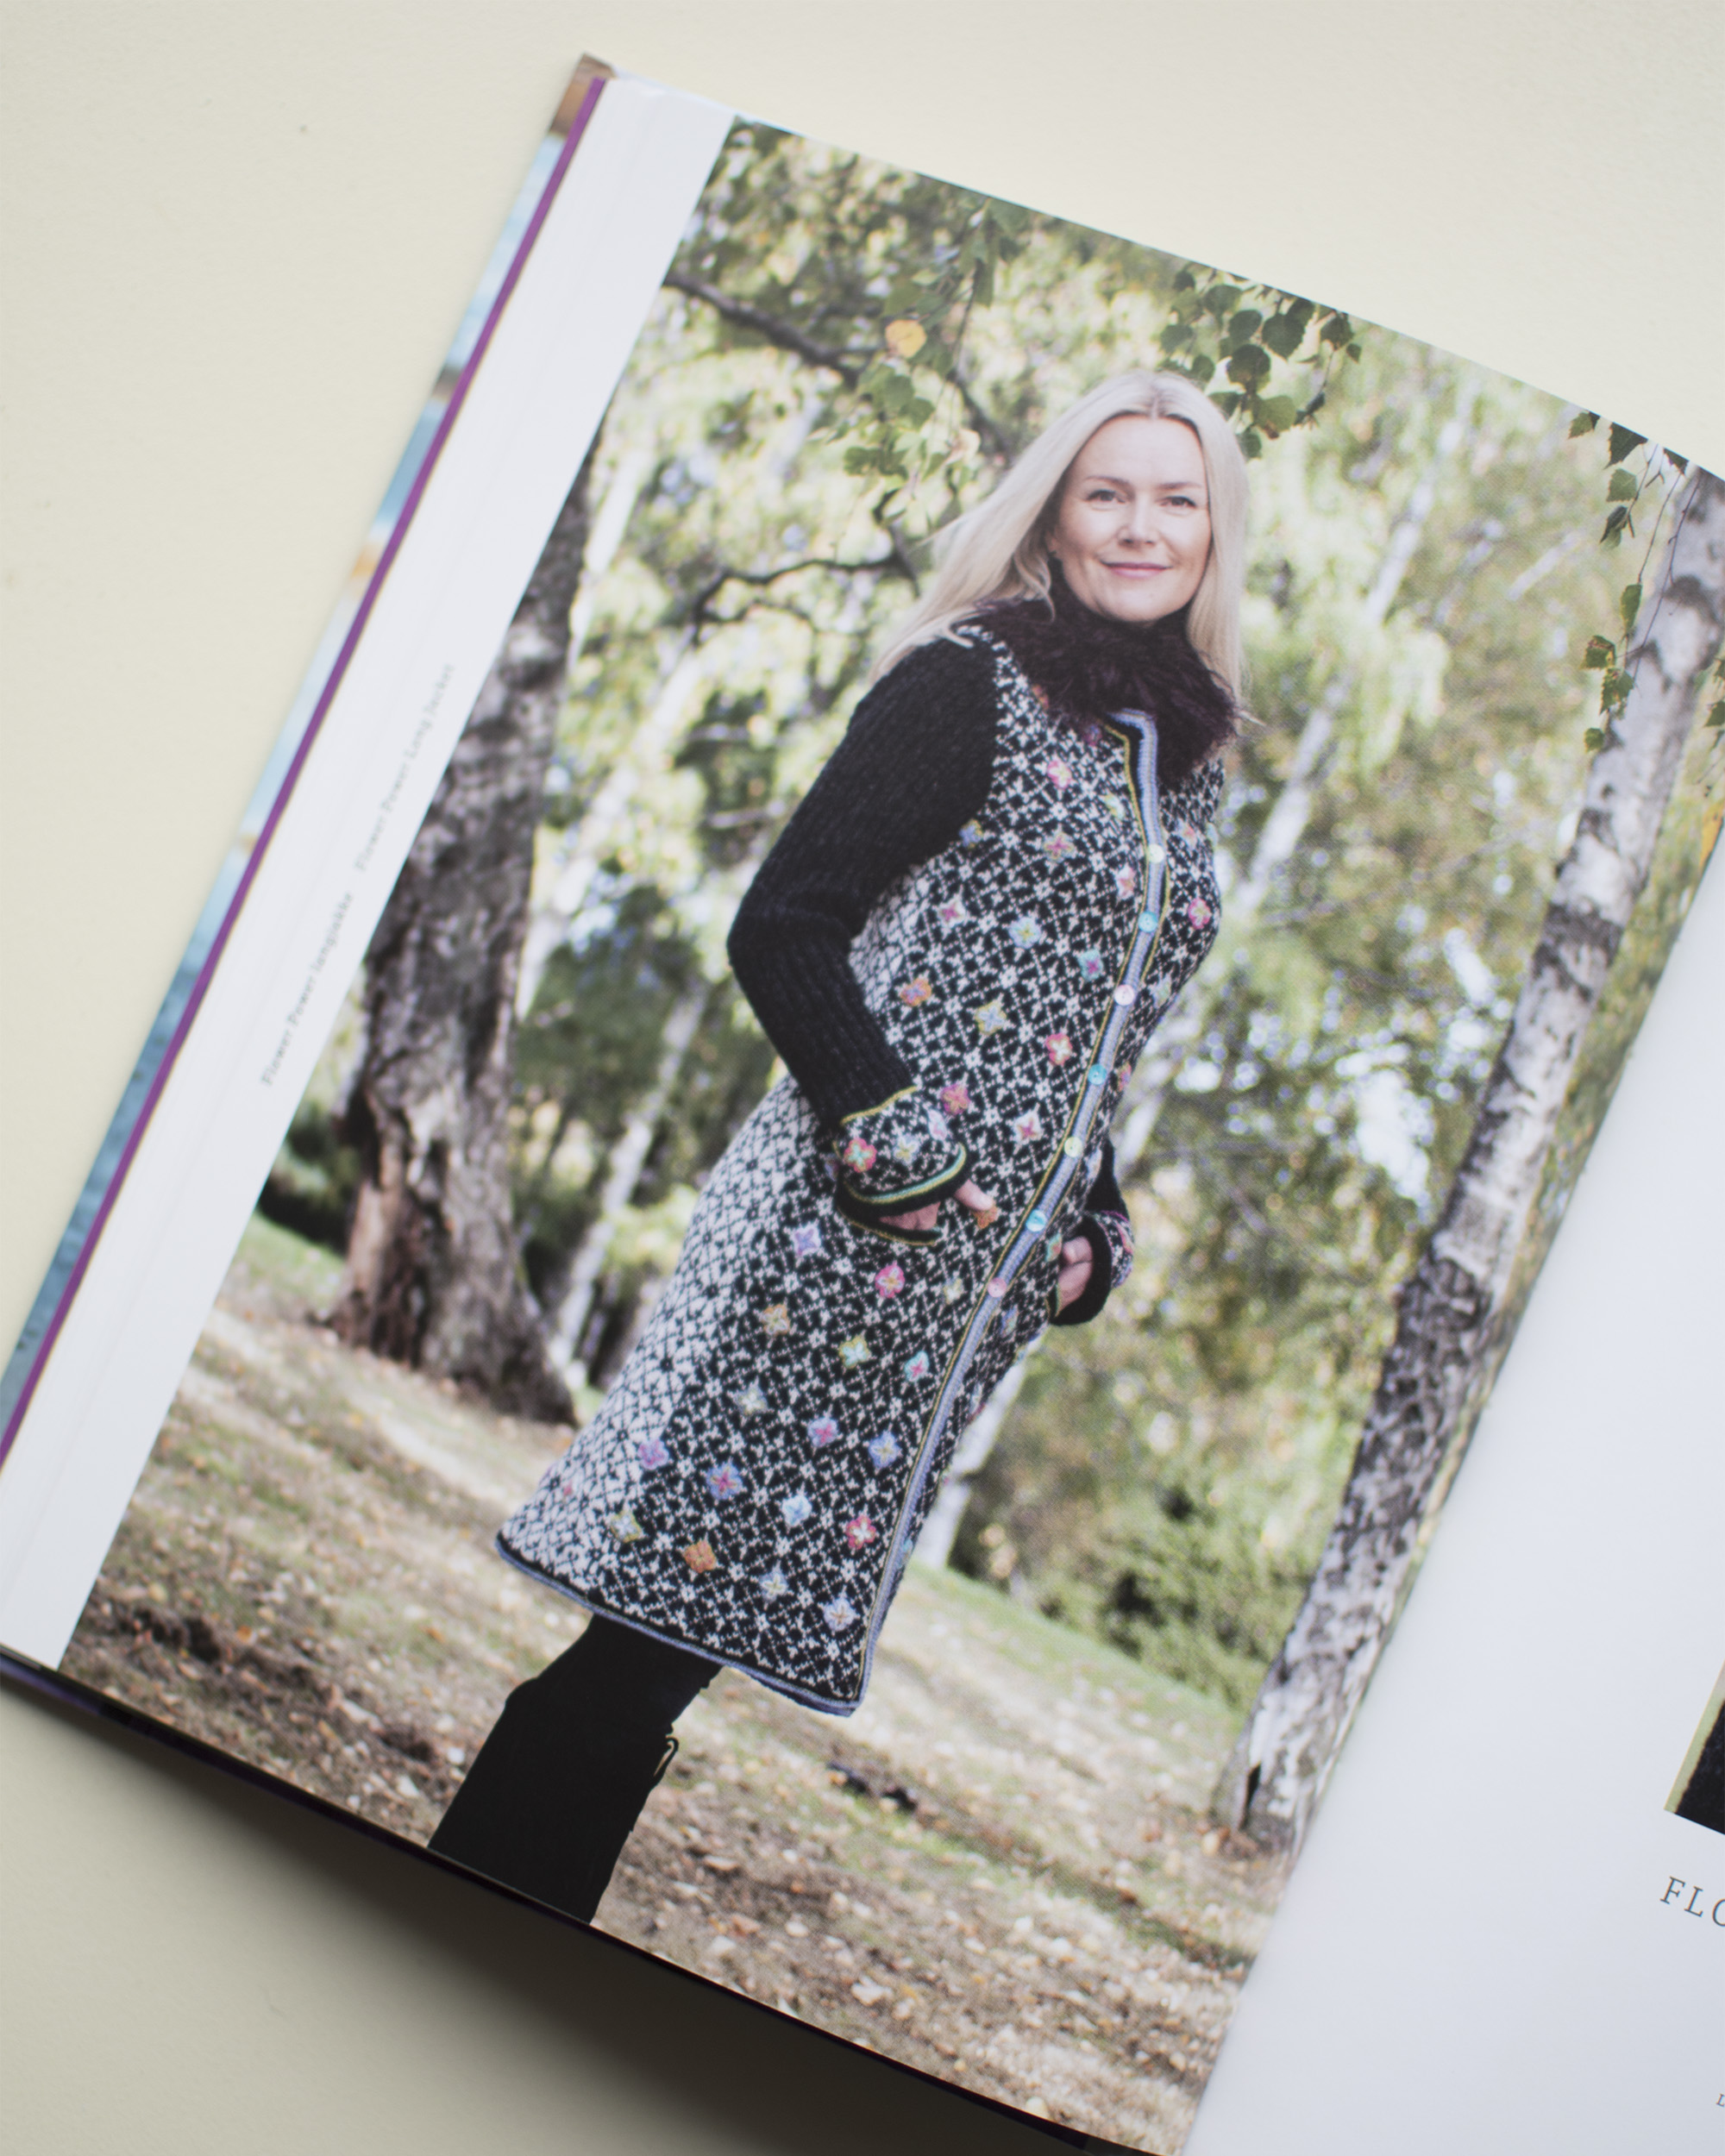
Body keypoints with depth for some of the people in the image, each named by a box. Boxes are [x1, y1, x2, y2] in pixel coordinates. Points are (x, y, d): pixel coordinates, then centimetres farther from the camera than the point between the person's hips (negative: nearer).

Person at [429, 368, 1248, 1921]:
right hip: (843, 1232, -6)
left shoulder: (1187, 762, 17)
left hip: (988, 1271, 7)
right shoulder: (973, 682, -3)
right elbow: (783, 928, -9)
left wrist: (1095, 1234, 13)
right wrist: (894, 1144, -14)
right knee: (674, 1586, -6)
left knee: (749, 1605, 9)